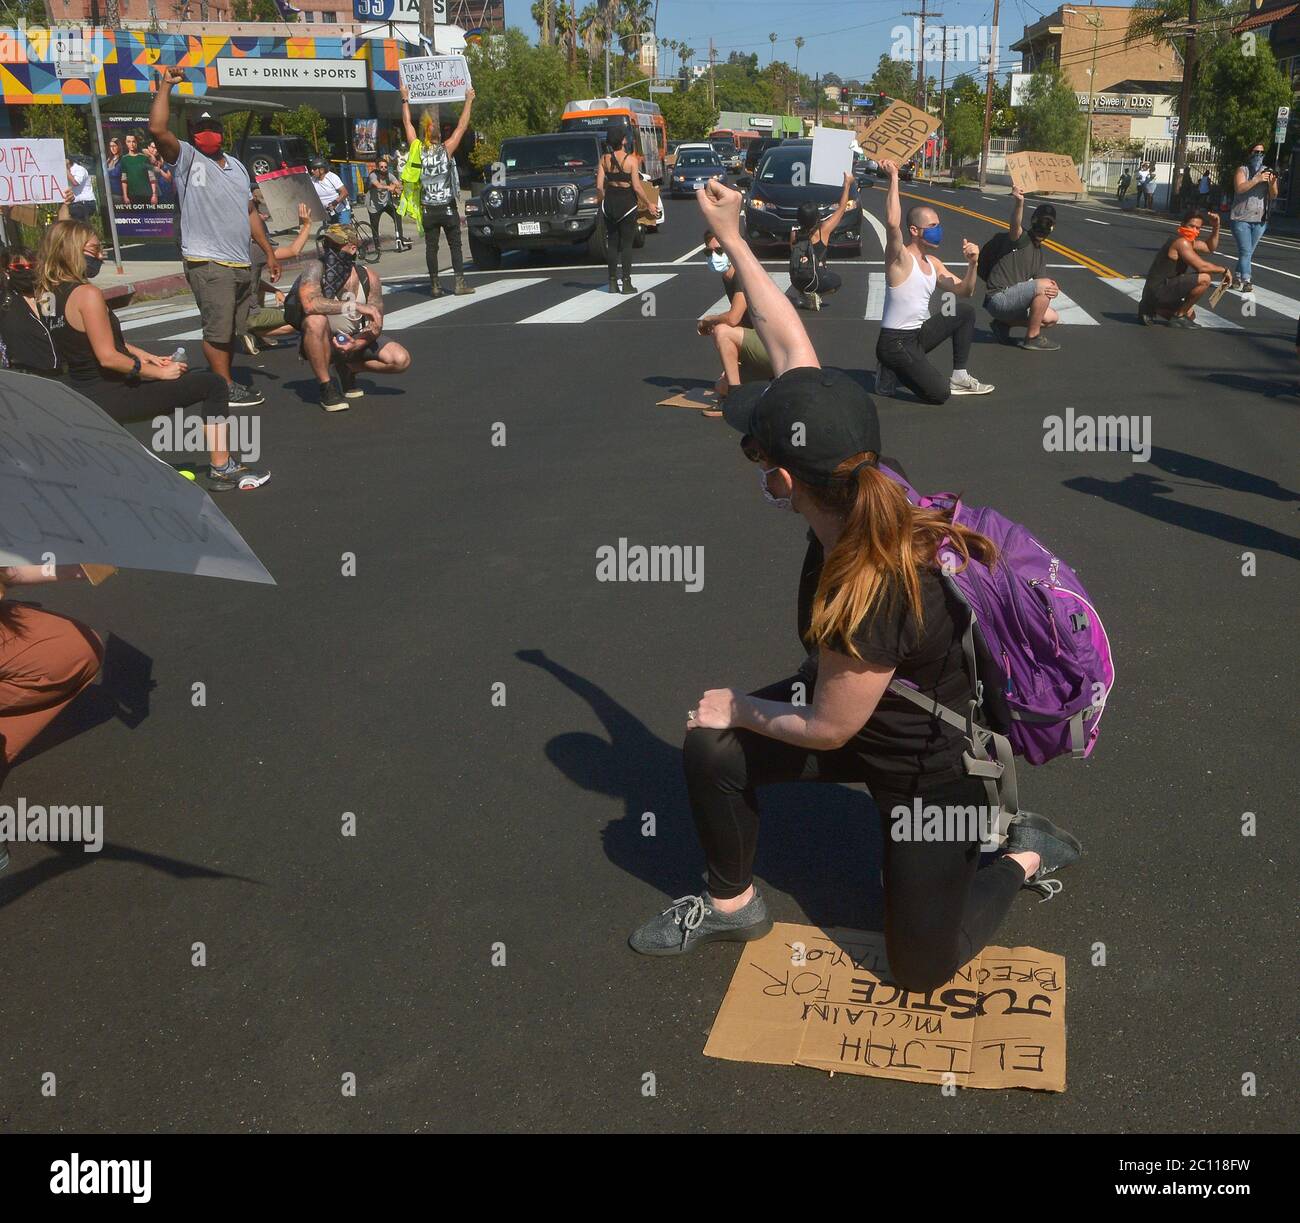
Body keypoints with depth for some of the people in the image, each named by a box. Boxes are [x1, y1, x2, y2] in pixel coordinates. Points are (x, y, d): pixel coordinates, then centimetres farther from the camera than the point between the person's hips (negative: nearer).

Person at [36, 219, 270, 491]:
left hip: (83, 394, 10)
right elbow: (108, 357, -24)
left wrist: (148, 358, 11)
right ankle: (222, 470, -1)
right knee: (213, 384, -5)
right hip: (110, 398, -10)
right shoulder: (86, 294, -21)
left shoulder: (50, 294, 8)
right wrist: (159, 372, -13)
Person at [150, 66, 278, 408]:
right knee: (218, 329, -5)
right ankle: (227, 389, 3)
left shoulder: (237, 167, 19)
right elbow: (157, 128, -18)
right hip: (208, 264, -7)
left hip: (241, 264, 7)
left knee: (233, 329, 13)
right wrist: (165, 86, -12)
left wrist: (269, 252, 18)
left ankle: (219, 379, 25)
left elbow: (250, 212, 22)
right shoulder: (186, 158, -1)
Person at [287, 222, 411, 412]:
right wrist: (355, 306, -40)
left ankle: (347, 368, 13)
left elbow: (376, 323, -7)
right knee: (315, 321, -38)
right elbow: (309, 303, -40)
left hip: (356, 339, 4)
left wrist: (358, 344, -28)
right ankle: (326, 387, -19)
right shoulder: (316, 270, -19)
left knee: (401, 360, -16)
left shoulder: (368, 276, -9)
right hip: (324, 342, -3)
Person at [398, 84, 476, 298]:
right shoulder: (446, 150, -8)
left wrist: (405, 100, 21)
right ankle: (460, 283, -3)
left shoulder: (417, 149, -2)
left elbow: (407, 124, 10)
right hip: (448, 208, -2)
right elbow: (462, 126, -1)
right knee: (455, 246, 3)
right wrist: (468, 101, 8)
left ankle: (435, 285, 5)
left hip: (428, 210, 2)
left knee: (431, 247, 6)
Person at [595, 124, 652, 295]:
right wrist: (648, 204, -1)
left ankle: (612, 282, 14)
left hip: (610, 200, 4)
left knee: (612, 242, 12)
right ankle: (627, 283, 0)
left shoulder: (604, 159, -1)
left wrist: (603, 202, 15)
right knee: (626, 244, 2)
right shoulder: (631, 159, -12)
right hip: (627, 202, -4)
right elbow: (637, 187, -13)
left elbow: (599, 186, -2)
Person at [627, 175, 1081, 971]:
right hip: (863, 711, 7)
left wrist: (740, 708, -9)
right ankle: (734, 905, 19)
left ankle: (1028, 853, 27)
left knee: (922, 966, 5)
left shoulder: (872, 595, -41)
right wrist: (733, 240, -10)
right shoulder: (863, 495, -21)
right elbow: (793, 350, -15)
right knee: (710, 750, -5)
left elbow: (826, 731, -26)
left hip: (928, 763, -7)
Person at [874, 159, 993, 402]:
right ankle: (891, 371, 6)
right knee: (939, 393, -19)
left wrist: (972, 264, -3)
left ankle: (959, 376, 14)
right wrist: (894, 178, -30)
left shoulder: (934, 263, 12)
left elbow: (963, 291, 16)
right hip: (895, 342, -9)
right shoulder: (900, 257, -14)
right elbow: (892, 223, -35)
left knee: (965, 311, 9)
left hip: (919, 334, 9)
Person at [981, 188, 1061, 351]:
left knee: (1052, 318, 11)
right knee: (1045, 285, -24)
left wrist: (1050, 291, -21)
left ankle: (1003, 324, 13)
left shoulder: (1041, 257, 17)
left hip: (1011, 300, 9)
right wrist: (1018, 202, -54)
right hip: (998, 297, -9)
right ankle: (1032, 338, -11)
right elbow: (1015, 225, -33)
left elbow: (1038, 290, 5)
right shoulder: (1021, 239, -7)